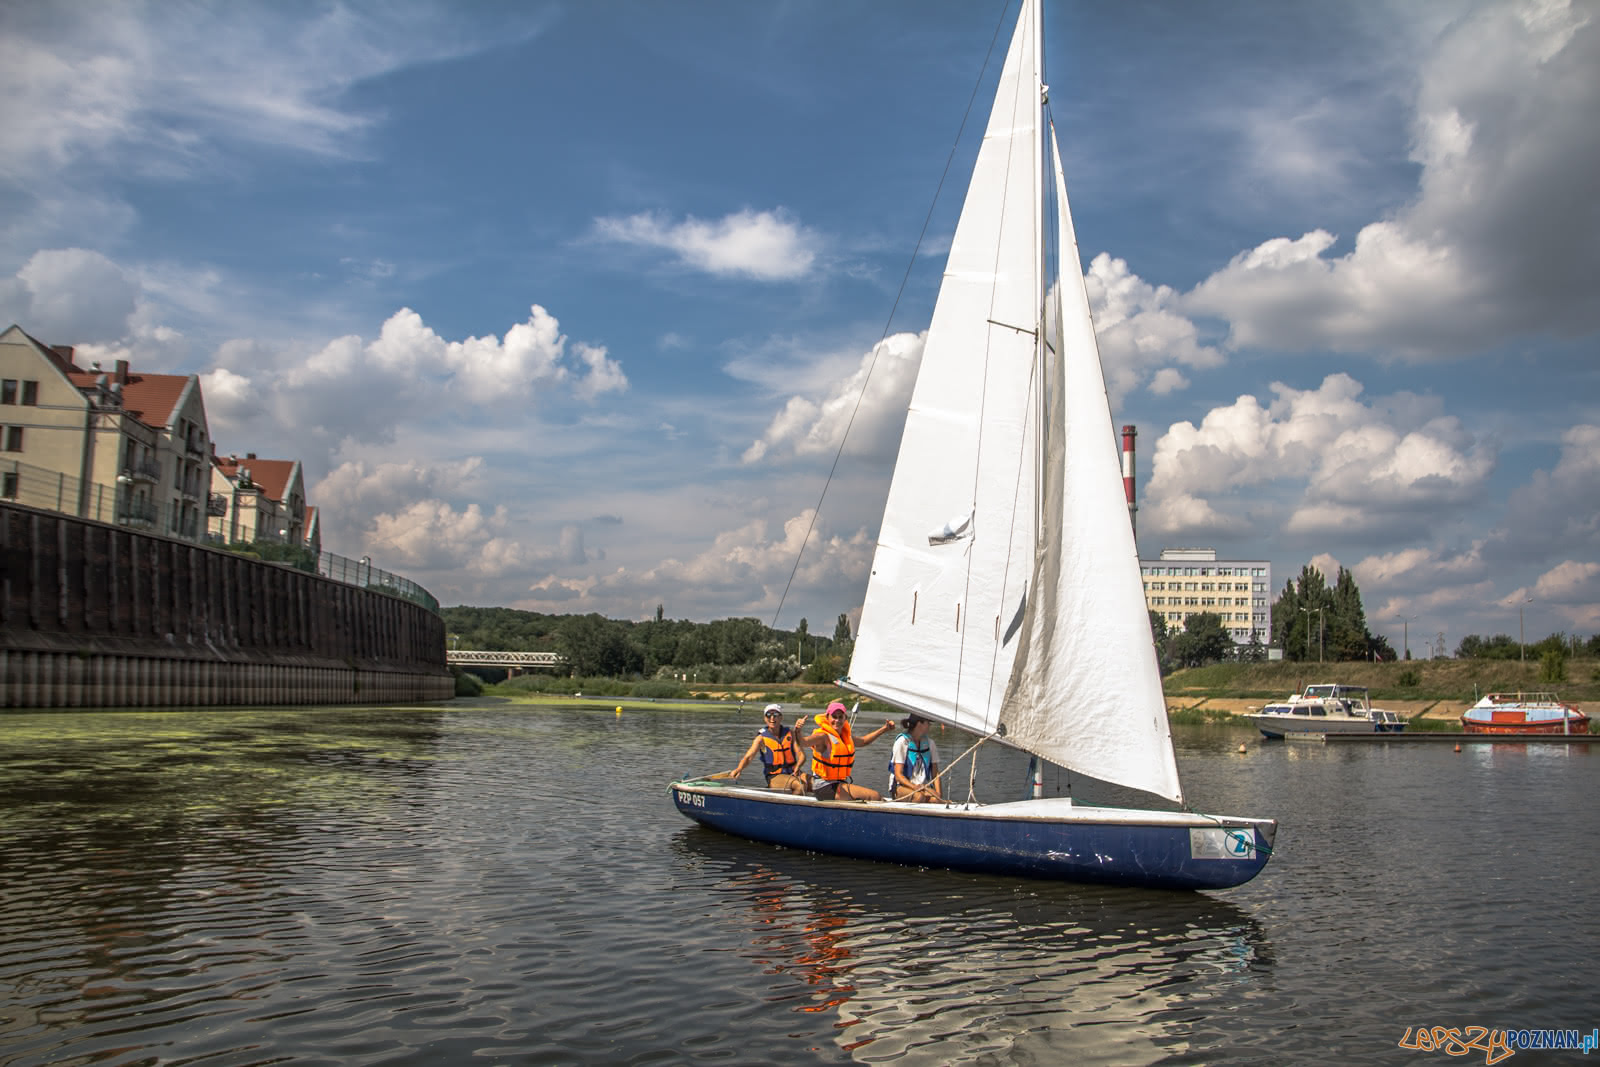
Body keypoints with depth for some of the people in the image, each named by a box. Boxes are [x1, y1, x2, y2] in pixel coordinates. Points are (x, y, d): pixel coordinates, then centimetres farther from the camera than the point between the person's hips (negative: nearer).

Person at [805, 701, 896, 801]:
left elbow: (863, 741, 34)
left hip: (840, 784, 10)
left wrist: (884, 729, 33)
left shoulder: (845, 735, 13)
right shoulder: (823, 736, -14)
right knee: (874, 796, -20)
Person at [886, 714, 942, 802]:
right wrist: (914, 787, -28)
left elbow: (935, 773, 7)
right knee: (919, 796, -36)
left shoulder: (930, 743, 9)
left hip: (923, 786, 4)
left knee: (935, 799, -31)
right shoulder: (902, 742, -6)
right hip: (901, 786, -4)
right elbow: (898, 775, -10)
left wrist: (938, 794, -11)